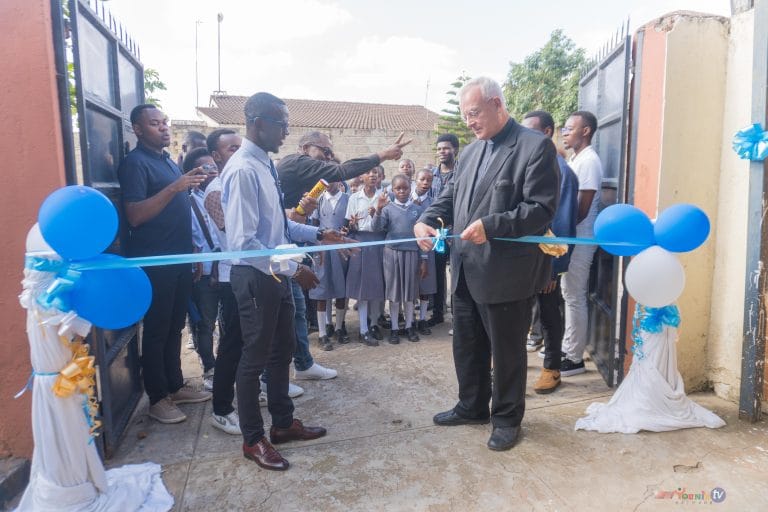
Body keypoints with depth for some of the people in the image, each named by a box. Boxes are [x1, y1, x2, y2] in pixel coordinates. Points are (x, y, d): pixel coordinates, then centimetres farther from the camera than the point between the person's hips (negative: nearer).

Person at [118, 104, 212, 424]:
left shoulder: (168, 159, 15)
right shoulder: (135, 163, -10)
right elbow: (135, 215, -21)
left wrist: (192, 184, 7)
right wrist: (175, 187, -26)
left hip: (179, 258, 8)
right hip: (154, 262, -8)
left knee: (175, 327, 15)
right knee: (156, 330, 2)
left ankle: (175, 387, 28)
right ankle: (157, 399, 14)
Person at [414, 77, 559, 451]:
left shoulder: (536, 146, -10)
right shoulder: (470, 151, 13)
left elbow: (541, 208, -17)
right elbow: (450, 195, 14)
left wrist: (490, 226, -27)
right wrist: (426, 220, -6)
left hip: (506, 273, -7)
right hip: (466, 270, 8)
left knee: (507, 350, 9)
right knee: (466, 345, 19)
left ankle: (507, 418, 29)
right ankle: (472, 406, 39)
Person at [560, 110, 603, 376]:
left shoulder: (588, 161, -14)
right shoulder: (575, 159, 16)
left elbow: (582, 209, -18)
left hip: (580, 239, -9)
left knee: (575, 297, -3)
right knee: (569, 295, 14)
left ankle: (575, 358, 7)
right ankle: (567, 347, 25)